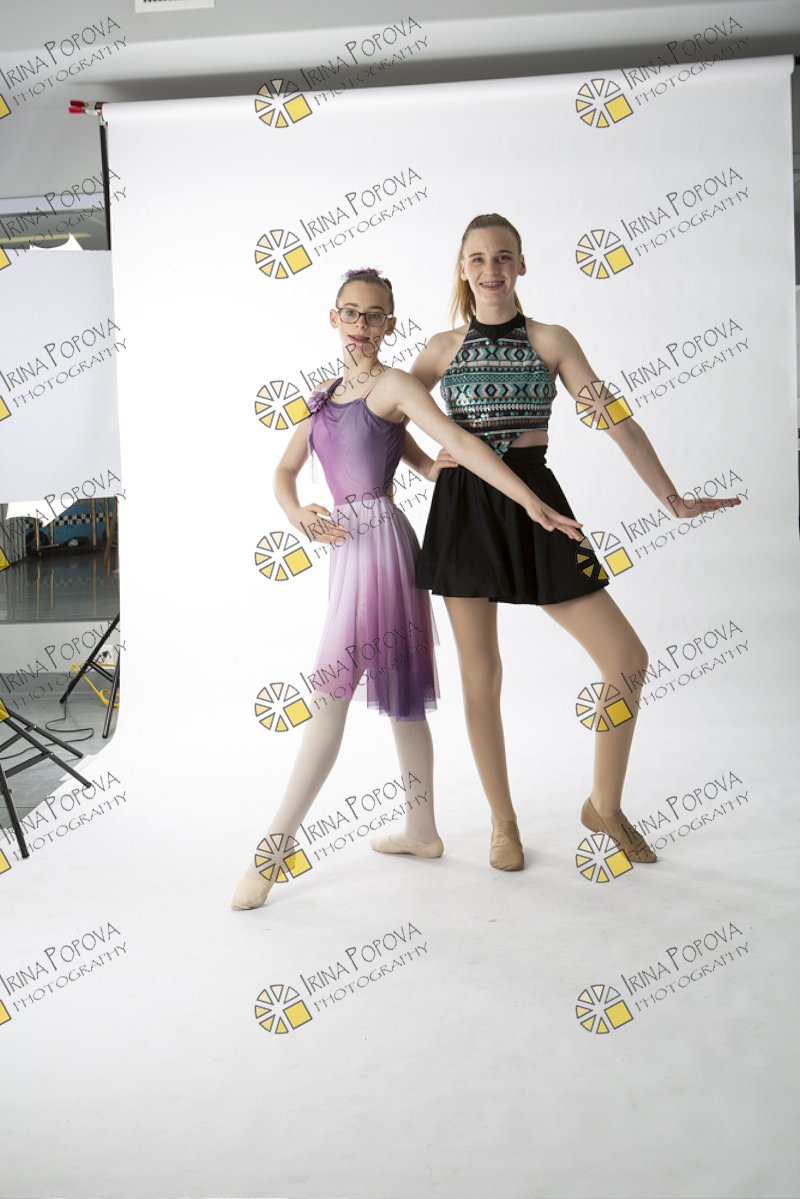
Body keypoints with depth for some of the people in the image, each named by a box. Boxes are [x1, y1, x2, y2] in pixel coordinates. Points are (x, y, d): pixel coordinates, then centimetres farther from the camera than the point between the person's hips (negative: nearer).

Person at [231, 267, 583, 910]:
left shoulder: (392, 384, -5)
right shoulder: (325, 394, 17)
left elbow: (459, 441, -16)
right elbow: (285, 470, 18)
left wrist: (530, 502, -24)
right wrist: (296, 512, -5)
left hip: (379, 540, -8)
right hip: (347, 544, 8)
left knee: (331, 691, -7)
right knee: (399, 692, 13)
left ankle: (276, 845, -1)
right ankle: (422, 831, 24)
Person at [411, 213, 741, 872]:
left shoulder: (551, 340, 6)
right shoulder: (443, 347, 9)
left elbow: (615, 419, 1)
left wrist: (672, 498, -2)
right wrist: (425, 461, 1)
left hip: (534, 503, 0)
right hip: (465, 508, 0)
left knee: (628, 658, -6)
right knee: (480, 677, 3)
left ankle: (605, 804, 16)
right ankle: (504, 823, 22)